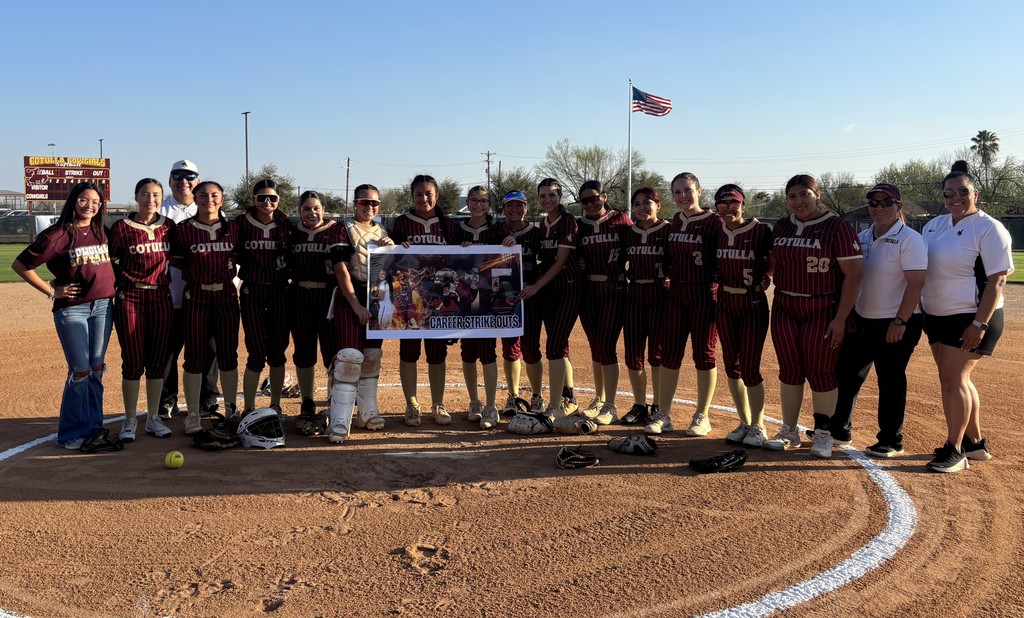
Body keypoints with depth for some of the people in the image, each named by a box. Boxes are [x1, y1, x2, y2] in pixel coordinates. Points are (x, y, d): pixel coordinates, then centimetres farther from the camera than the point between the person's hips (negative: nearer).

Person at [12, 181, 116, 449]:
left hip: (103, 306, 5)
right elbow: (20, 265, -6)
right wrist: (51, 291, -7)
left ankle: (93, 425, 20)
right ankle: (73, 432, 9)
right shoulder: (57, 234, -8)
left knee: (96, 369, 9)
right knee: (80, 371, -4)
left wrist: (113, 286, 8)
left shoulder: (101, 233, 9)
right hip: (72, 309, -5)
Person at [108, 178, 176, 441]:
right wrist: (121, 285, -5)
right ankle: (130, 420, 14)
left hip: (161, 297, 3)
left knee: (157, 360, 7)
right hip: (130, 298, -3)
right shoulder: (122, 227, -3)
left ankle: (153, 418, 18)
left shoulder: (168, 226, 6)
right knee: (133, 362, 1)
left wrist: (167, 277, 9)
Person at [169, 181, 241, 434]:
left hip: (226, 295, 2)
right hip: (196, 297, -2)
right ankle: (193, 414, 11)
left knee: (228, 354, 8)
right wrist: (196, 276, -2)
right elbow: (176, 263, 5)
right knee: (194, 356, 1)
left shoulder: (233, 228, 4)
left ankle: (231, 408, 23)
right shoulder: (183, 229, -1)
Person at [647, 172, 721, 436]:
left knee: (703, 355, 4)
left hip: (704, 296, -6)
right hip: (675, 294, 6)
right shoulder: (675, 221, 11)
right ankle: (663, 416, 14)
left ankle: (702, 416, 16)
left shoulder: (714, 222, -8)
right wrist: (664, 274, 7)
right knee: (669, 354, 6)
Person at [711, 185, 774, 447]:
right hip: (725, 305, 5)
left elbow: (773, 263, 0)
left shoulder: (761, 231, -11)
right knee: (731, 365, 9)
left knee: (749, 369, -4)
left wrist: (765, 277, -14)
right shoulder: (716, 232, 2)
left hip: (753, 305, -5)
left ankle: (758, 426, 14)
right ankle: (744, 423, 24)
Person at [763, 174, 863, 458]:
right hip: (784, 309, 5)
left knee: (821, 373, 2)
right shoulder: (781, 227, 6)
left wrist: (840, 318, -15)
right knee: (789, 370, 10)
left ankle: (823, 434, 18)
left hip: (823, 311, -5)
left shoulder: (836, 227, -10)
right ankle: (789, 432, 21)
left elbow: (854, 273, -13)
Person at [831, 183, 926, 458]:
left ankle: (891, 441, 15)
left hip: (896, 325, -7)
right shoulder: (862, 238, 10)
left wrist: (900, 321, -22)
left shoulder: (909, 239, -12)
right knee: (846, 374, 11)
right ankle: (839, 430, 26)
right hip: (861, 321, 7)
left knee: (890, 381, 1)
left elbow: (916, 283, -18)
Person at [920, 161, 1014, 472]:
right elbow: (920, 270, 18)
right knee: (956, 380, 13)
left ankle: (955, 450, 2)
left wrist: (980, 324, -22)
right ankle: (975, 442, 27)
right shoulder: (934, 225, 10)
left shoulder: (988, 228, -12)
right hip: (937, 317, 8)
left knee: (952, 380, -9)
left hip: (971, 319, -8)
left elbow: (997, 279, -17)